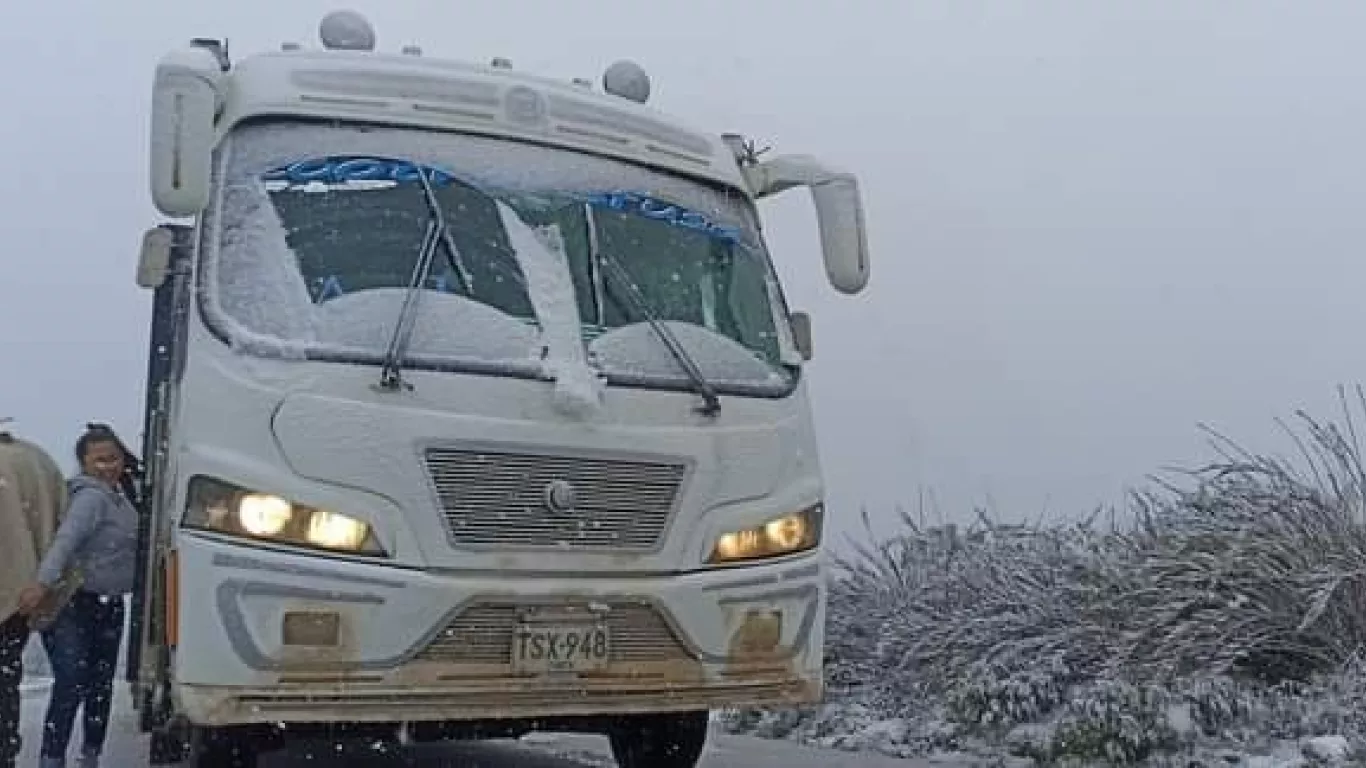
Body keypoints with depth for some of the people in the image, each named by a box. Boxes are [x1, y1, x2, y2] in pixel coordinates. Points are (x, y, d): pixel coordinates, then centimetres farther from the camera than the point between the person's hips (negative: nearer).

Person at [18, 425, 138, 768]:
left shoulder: (118, 499, 12)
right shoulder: (91, 497, -16)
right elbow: (66, 540, -31)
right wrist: (43, 584, -43)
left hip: (109, 605, 9)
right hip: (75, 604, -9)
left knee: (101, 687, 13)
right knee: (71, 687, -13)